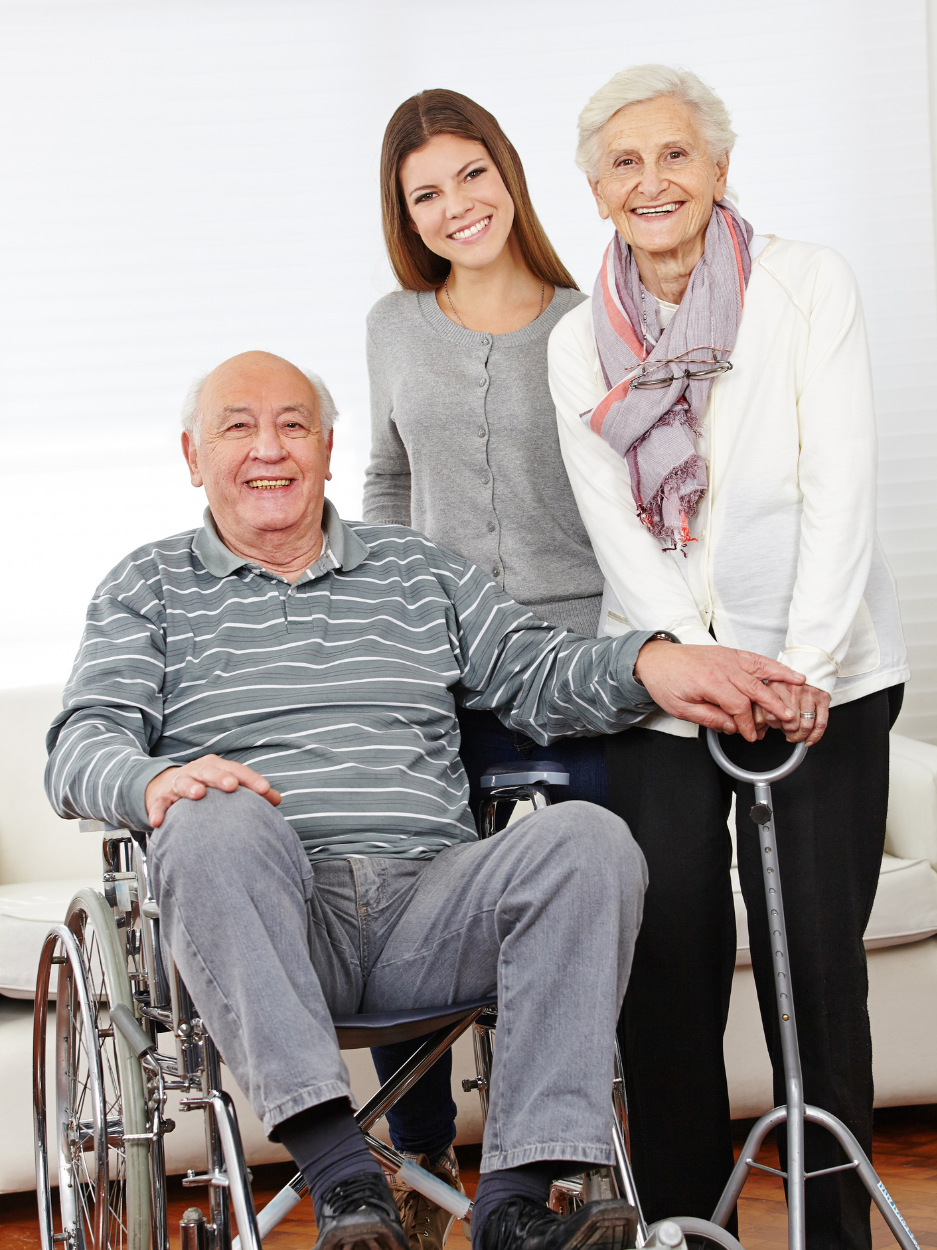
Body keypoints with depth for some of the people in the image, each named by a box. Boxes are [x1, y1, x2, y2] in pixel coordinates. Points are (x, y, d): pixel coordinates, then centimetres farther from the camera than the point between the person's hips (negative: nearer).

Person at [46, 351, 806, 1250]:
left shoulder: (417, 571, 25)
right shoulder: (150, 588, 17)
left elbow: (536, 674, 17)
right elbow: (83, 746, 4)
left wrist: (649, 664, -4)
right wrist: (153, 784, -21)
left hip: (431, 896, 3)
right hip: (266, 919, -2)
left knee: (589, 840, -25)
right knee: (215, 822, -36)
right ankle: (343, 1177, -39)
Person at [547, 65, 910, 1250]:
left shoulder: (808, 283, 2)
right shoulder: (579, 343, 8)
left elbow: (841, 483, -6)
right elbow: (615, 530, 1)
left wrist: (804, 662, -15)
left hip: (823, 682, -2)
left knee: (816, 964, -2)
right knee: (669, 970, -1)